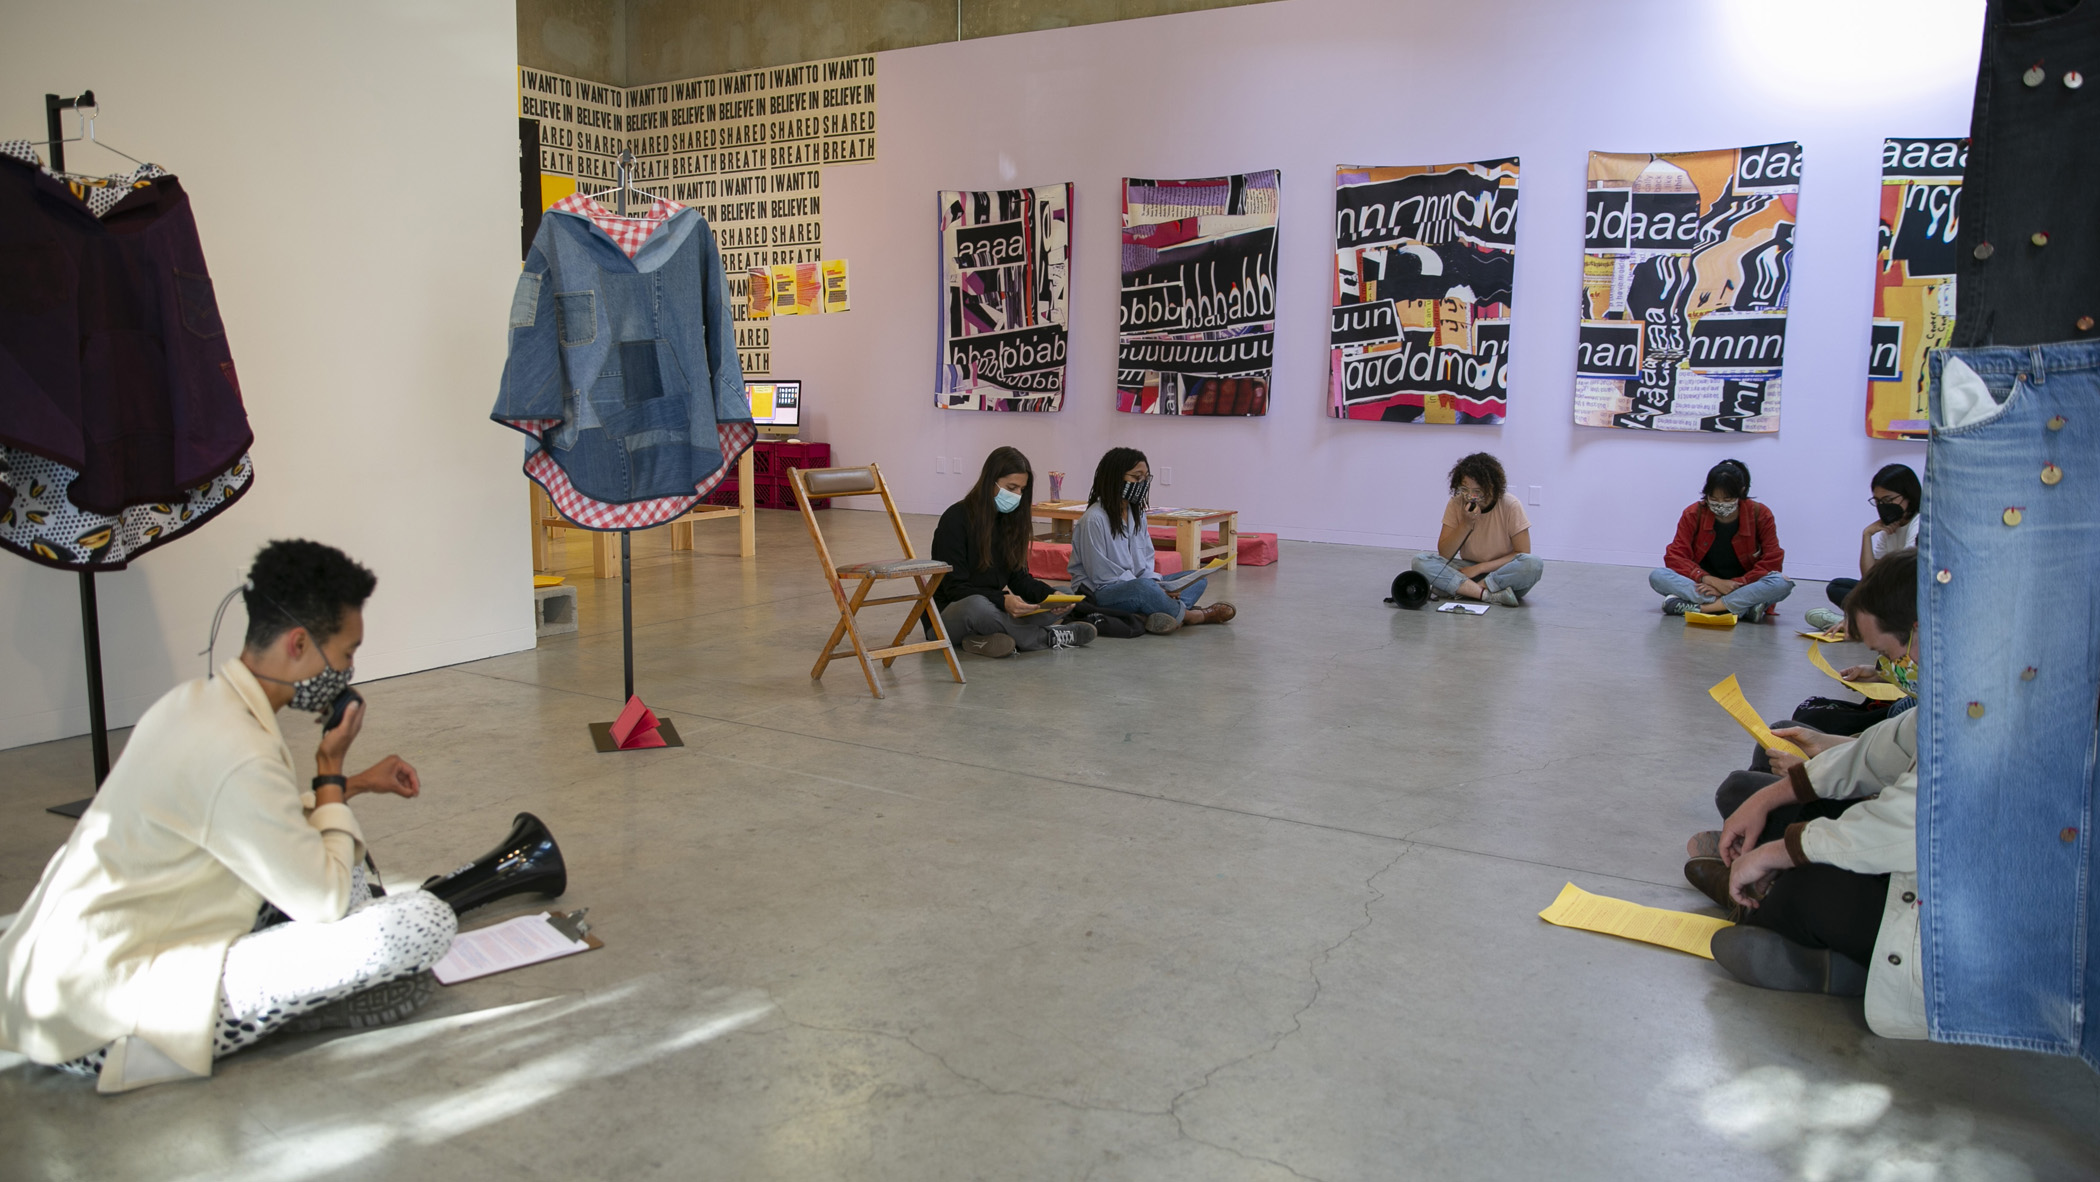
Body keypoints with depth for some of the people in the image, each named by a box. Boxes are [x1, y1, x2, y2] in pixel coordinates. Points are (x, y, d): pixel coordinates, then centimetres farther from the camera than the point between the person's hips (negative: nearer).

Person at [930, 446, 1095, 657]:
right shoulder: (956, 519, -13)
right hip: (949, 614, -7)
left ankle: (985, 639, -25)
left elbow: (1019, 577, 5)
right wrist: (1003, 601, -33)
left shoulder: (1010, 519, 8)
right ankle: (1046, 637, -20)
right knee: (976, 605, -41)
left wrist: (1051, 594, -16)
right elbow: (955, 587, -17)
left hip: (993, 609, 7)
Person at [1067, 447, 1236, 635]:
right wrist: (1152, 588, -21)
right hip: (1099, 592, -9)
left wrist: (1155, 584, -11)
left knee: (1198, 579, -1)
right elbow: (1101, 574, -18)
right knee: (1143, 587, -39)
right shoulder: (1094, 519, -15)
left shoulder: (1137, 513, 11)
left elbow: (1147, 560, 13)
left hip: (1134, 584, 9)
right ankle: (1195, 615, -14)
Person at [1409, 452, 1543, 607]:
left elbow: (1522, 554, -12)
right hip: (1469, 570, 2)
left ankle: (1459, 589, -26)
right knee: (1421, 561, -23)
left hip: (1502, 574, -2)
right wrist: (1466, 524, -22)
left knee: (1534, 564, -34)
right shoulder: (1456, 504, -5)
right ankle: (1489, 594, -32)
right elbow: (1444, 554, -9)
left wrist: (1480, 567, -17)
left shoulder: (1511, 506, -11)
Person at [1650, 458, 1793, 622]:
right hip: (1704, 586, 1)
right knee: (1656, 576, -28)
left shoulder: (1759, 514, -6)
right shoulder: (1693, 514, -5)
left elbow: (1772, 561, -9)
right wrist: (1712, 581, -25)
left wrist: (1735, 584, -22)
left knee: (1782, 584, -31)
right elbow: (1675, 556, -11)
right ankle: (1745, 607, -35)